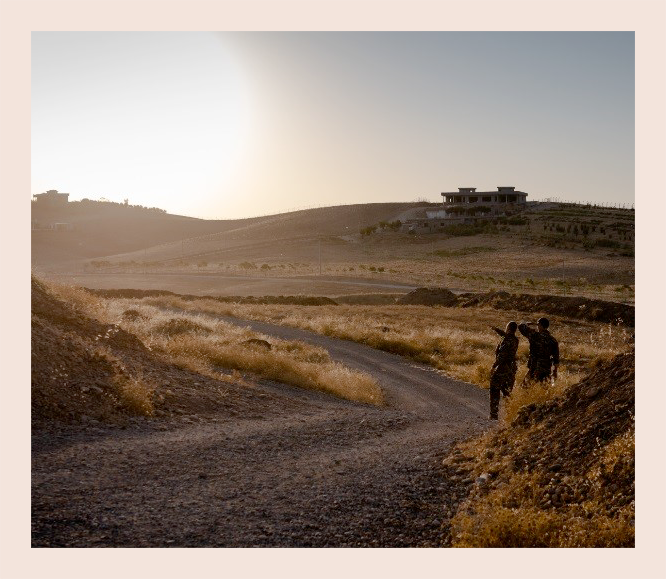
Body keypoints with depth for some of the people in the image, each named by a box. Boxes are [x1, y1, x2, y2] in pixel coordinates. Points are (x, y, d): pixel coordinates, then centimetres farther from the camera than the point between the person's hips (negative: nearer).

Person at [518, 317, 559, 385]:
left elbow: (521, 326, 0)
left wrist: (527, 323, 21)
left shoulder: (534, 335, -10)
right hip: (546, 370, 4)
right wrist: (555, 371, 15)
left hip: (533, 369, -4)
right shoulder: (553, 341, 2)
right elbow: (556, 359, 6)